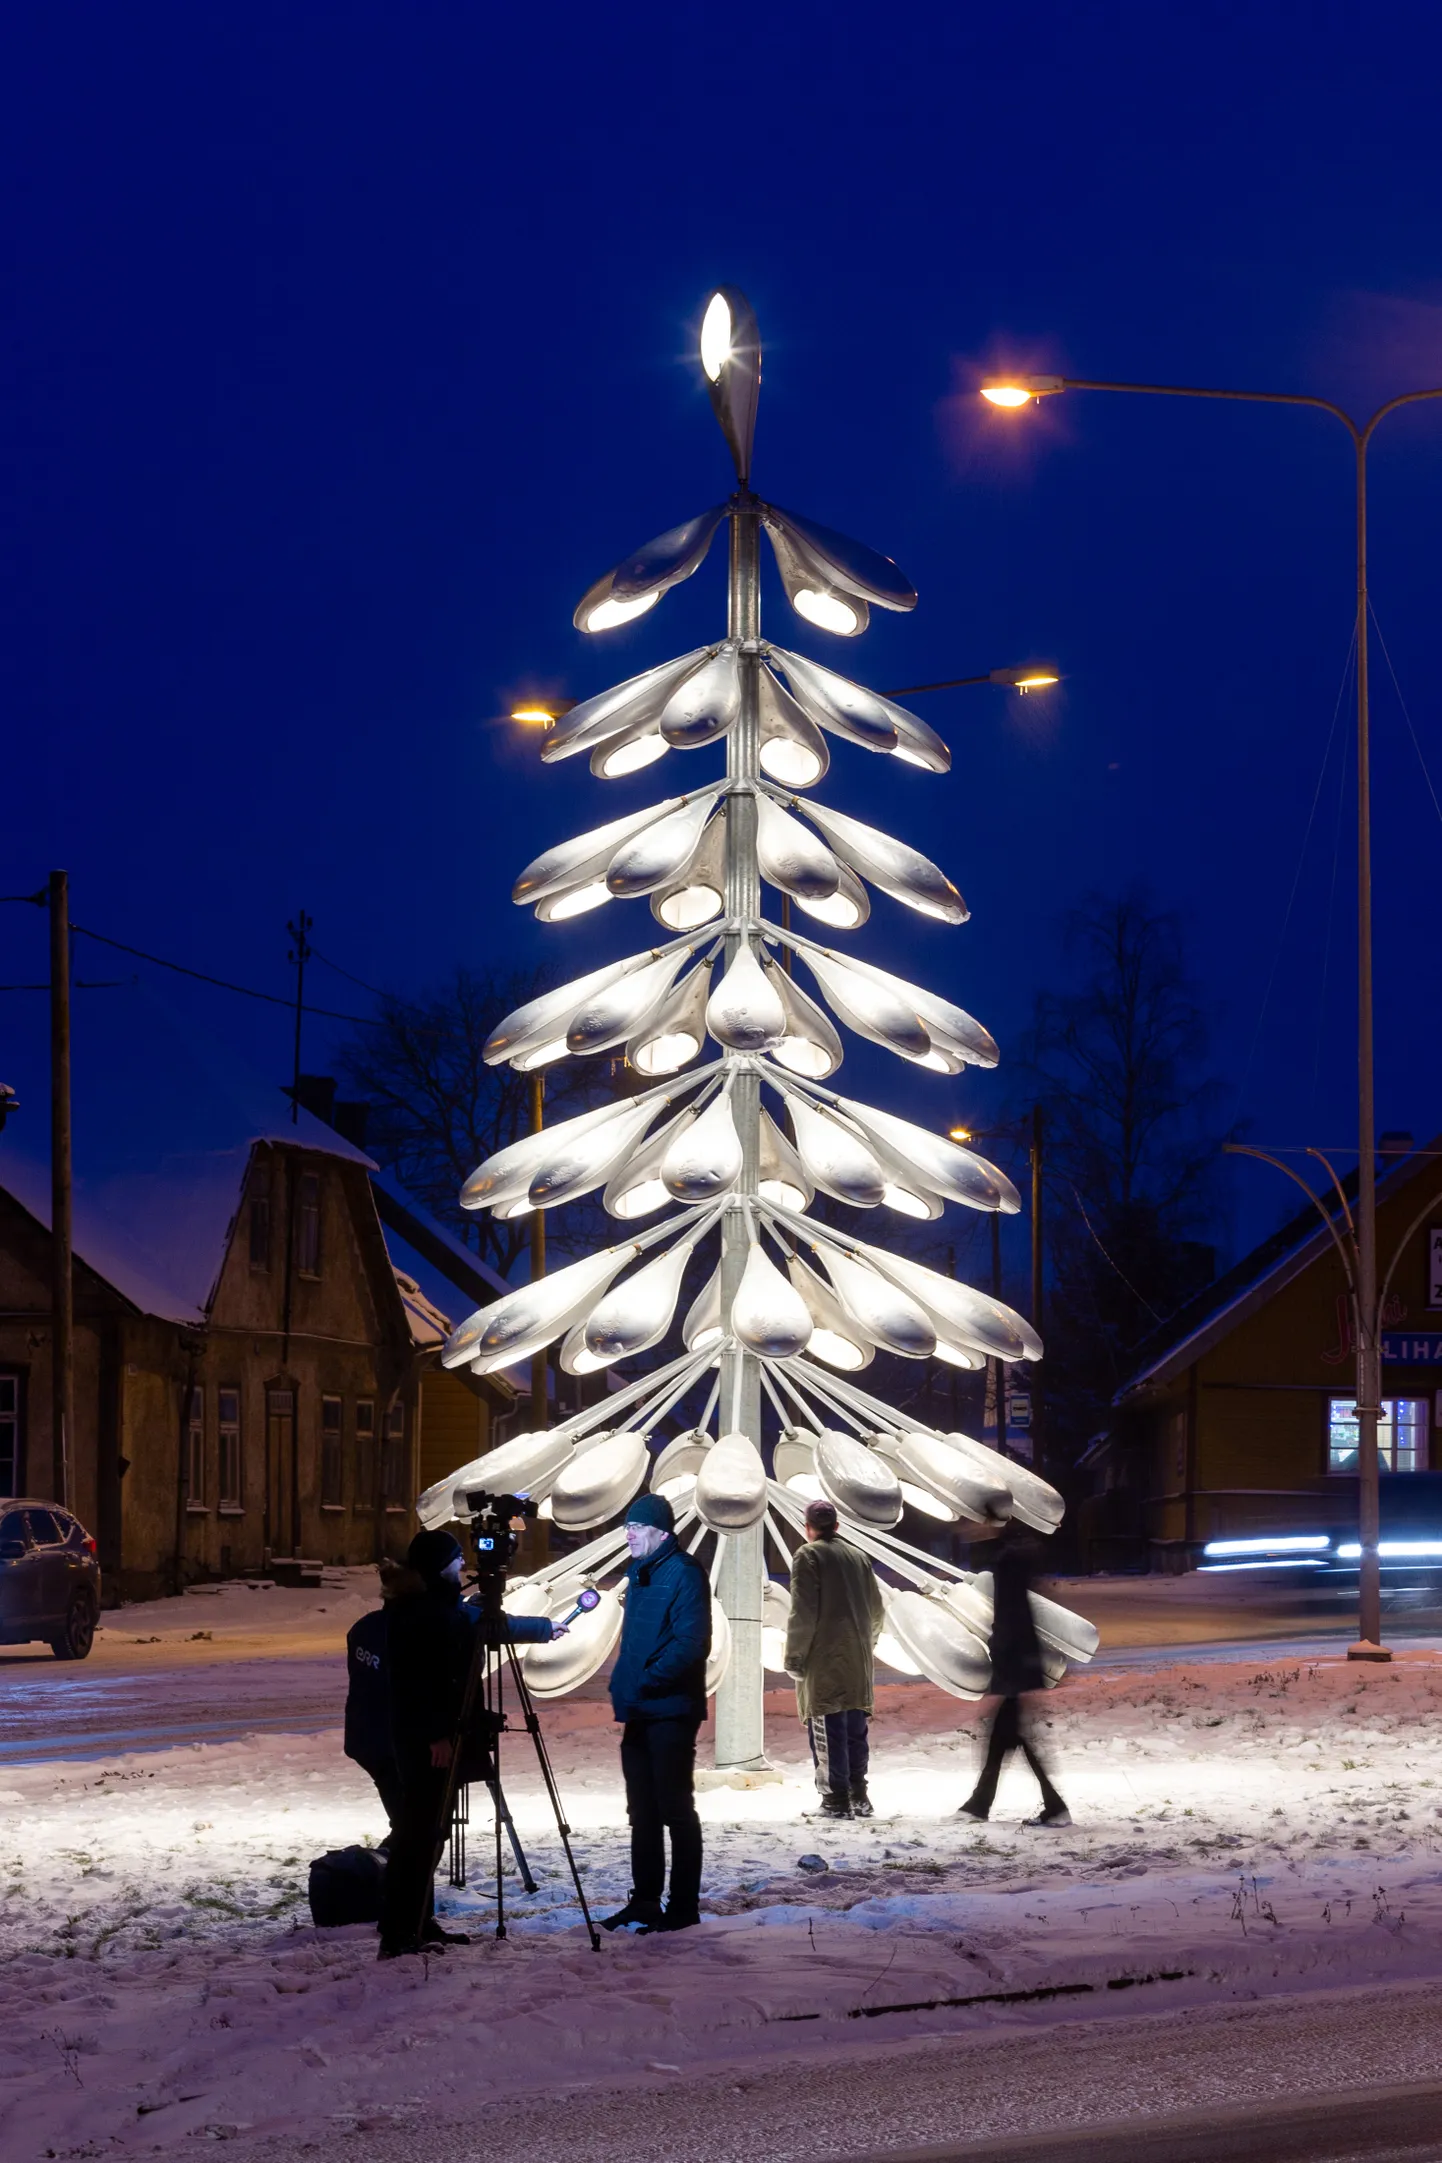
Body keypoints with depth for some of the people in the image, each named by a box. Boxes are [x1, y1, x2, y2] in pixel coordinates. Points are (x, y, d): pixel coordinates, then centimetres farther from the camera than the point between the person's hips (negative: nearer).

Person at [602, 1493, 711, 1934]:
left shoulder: (684, 1573, -12)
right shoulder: (639, 1574, 15)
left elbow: (690, 1644, -21)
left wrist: (646, 1682, -21)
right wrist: (623, 1684, 12)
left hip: (671, 1711, -9)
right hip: (638, 1712, 9)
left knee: (675, 1809, -4)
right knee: (642, 1810, 12)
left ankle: (683, 1907, 1)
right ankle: (645, 1900, 19)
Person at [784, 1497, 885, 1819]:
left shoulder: (808, 1556, -5)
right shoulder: (858, 1556, 14)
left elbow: (803, 1612, -13)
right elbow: (876, 1608, 17)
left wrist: (794, 1656, -9)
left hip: (824, 1659, -6)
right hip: (858, 1660, 6)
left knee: (828, 1729, -5)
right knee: (856, 1726, 13)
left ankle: (836, 1800, -8)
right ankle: (858, 1797, 16)